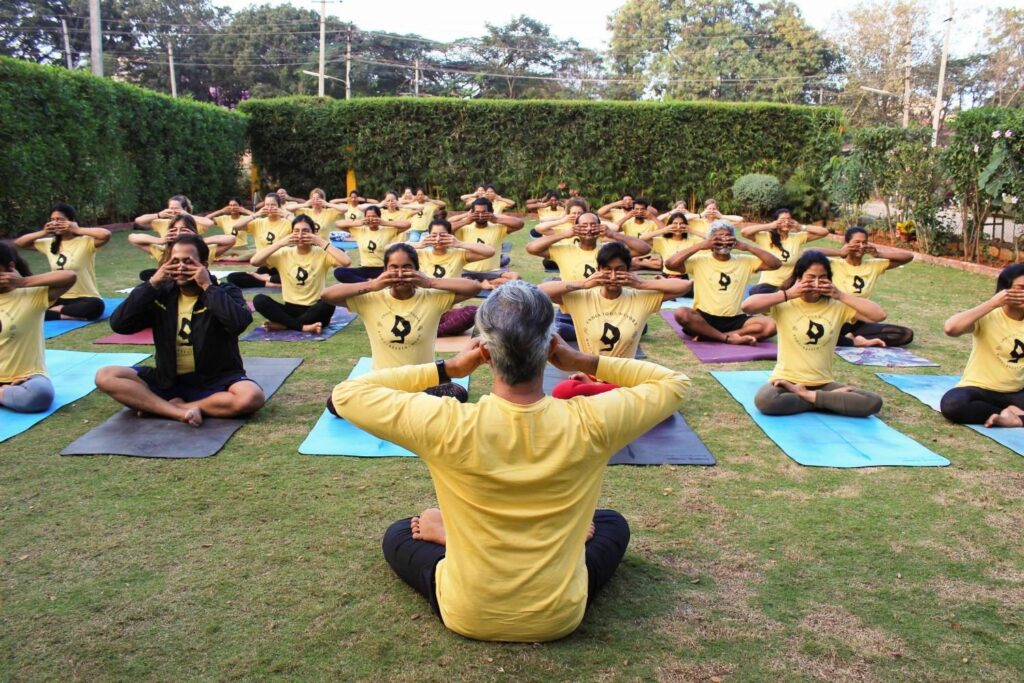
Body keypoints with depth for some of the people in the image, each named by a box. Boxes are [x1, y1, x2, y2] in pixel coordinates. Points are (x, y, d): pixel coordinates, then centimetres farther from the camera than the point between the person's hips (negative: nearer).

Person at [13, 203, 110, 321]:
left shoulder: (85, 242, -10)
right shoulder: (49, 244, 9)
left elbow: (106, 235, -29)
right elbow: (18, 243, 17)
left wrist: (78, 230, -19)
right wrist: (43, 232, 3)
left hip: (84, 298, -4)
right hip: (59, 299, 5)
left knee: (95, 306, -39)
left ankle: (54, 311, -16)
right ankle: (67, 315, -14)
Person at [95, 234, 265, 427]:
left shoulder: (224, 292, -3)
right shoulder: (162, 294, 6)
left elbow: (239, 323, -26)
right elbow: (118, 324, -5)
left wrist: (208, 286, -19)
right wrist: (152, 284, -9)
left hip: (215, 381, -3)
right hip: (168, 381, 3)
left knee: (252, 397, -35)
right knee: (105, 376, -15)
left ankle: (158, 406, -22)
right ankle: (180, 412, -28)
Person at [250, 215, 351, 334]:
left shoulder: (322, 253, -4)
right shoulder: (284, 253, 3)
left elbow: (346, 261, -23)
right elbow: (254, 261, -10)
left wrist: (322, 243, -18)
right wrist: (280, 243, -13)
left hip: (314, 311, -2)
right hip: (290, 309, 2)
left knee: (329, 303, -36)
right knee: (259, 300, -22)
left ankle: (282, 324, -22)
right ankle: (303, 326, -25)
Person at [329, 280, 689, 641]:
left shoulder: (447, 426, -27)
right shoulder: (589, 424, -23)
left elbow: (346, 394, -11)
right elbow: (674, 382, -4)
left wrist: (447, 368, -12)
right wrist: (586, 362, -10)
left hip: (468, 618, 0)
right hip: (560, 618, 1)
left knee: (398, 534, 25)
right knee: (613, 523, 30)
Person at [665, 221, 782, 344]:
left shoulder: (744, 261, 11)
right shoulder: (700, 260, 4)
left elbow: (776, 264, 4)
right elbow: (670, 264, -10)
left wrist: (748, 247, -3)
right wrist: (700, 246, -11)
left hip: (734, 320, 3)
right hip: (704, 317, -2)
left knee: (769, 326, -23)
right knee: (681, 314, -34)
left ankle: (707, 335, -24)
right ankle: (729, 337, -27)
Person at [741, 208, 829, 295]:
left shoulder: (798, 238, 3)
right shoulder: (766, 237, -3)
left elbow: (824, 232, 1)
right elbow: (744, 232, -16)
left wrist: (800, 227, -6)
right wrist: (769, 226, -13)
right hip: (769, 284, -2)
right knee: (755, 292, -32)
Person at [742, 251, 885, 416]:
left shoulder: (837, 306, 4)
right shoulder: (784, 304, -4)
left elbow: (879, 315, -6)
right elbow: (747, 306, -21)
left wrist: (841, 296, -9)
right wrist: (787, 294, -17)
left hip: (824, 383, 3)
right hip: (787, 380, -2)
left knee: (873, 402, -20)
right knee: (764, 400, -38)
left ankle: (808, 396, -9)